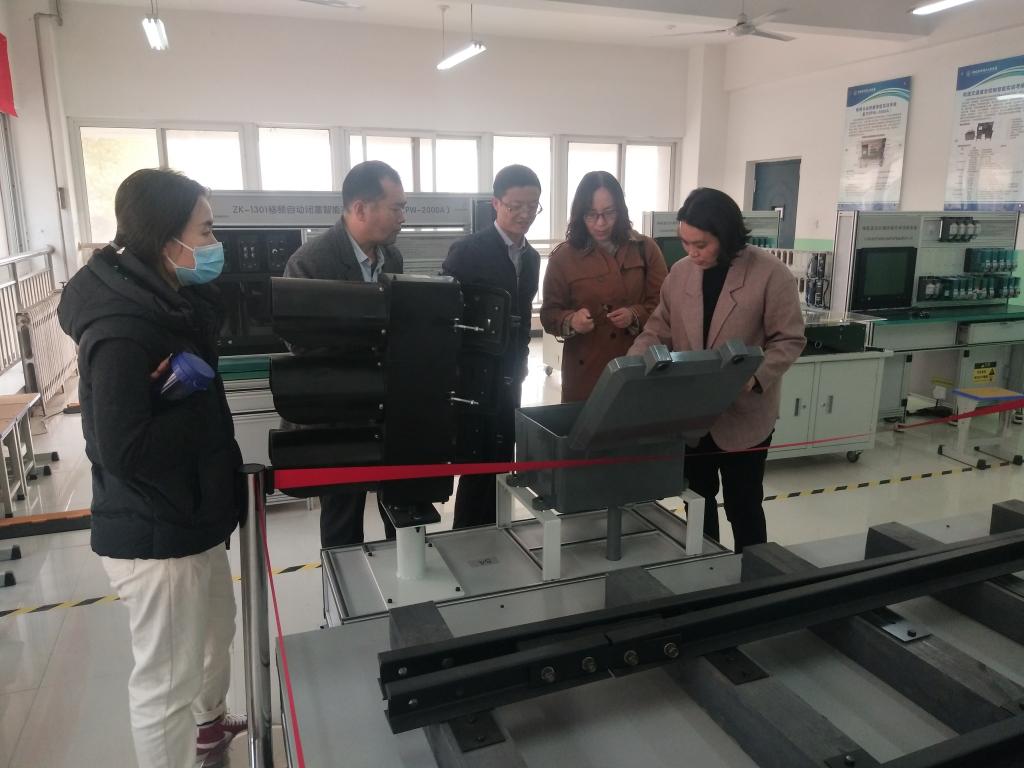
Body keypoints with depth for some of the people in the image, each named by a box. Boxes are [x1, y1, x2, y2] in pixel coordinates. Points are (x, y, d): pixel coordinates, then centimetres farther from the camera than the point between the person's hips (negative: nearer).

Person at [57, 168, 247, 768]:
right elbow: (123, 449, -30)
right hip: (155, 535, -10)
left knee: (217, 629, 29)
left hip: (189, 516, 10)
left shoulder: (162, 301, 3)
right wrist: (196, 397, -19)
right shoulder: (121, 329, -26)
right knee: (166, 680, 8)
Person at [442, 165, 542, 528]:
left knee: (501, 463, 12)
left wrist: (520, 365, 14)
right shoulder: (467, 250, -12)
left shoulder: (531, 256, 11)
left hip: (509, 378, 7)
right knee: (480, 464, -1)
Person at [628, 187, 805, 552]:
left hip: (743, 415, -4)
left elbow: (789, 340, -10)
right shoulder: (680, 272, 1)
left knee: (742, 504, 11)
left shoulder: (770, 274, -13)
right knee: (698, 500, 19)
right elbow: (658, 330, 4)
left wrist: (755, 379, -26)